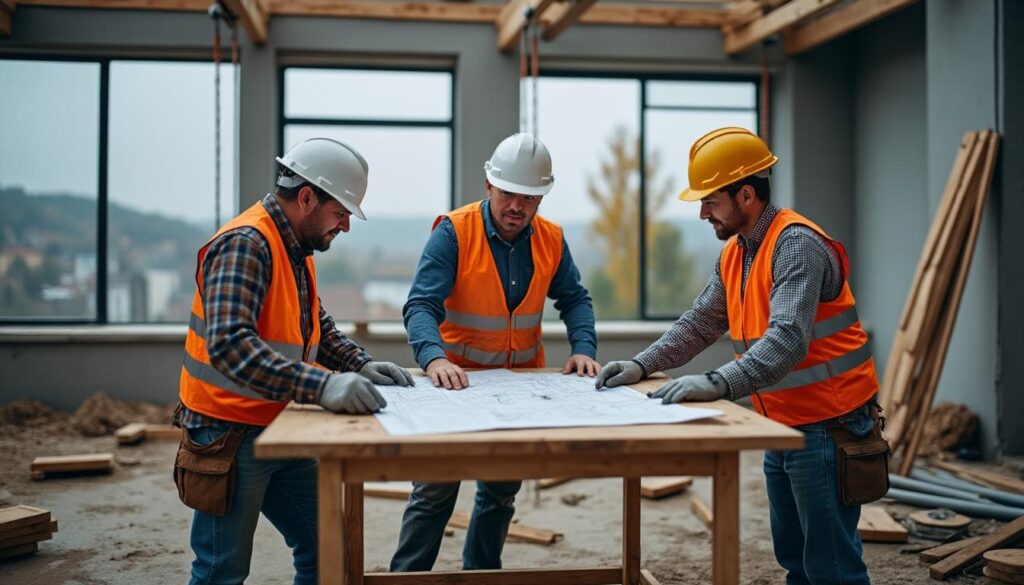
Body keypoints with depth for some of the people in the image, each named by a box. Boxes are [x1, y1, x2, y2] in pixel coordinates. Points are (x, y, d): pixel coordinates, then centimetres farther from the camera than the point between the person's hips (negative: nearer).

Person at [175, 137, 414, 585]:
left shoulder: (297, 249, 9)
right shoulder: (245, 243, -21)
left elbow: (320, 327, 20)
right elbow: (229, 345, -33)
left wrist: (360, 365, 1)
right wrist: (322, 385, -41)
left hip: (282, 431, 9)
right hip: (231, 436, -9)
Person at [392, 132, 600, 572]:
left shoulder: (550, 240, -2)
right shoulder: (454, 232, -18)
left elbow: (575, 300, 2)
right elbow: (421, 305, -26)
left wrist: (583, 348, -17)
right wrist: (435, 358, -44)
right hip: (457, 380, -5)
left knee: (502, 492, 17)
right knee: (435, 491, -2)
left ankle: (482, 571, 35)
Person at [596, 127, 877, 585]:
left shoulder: (796, 245, -20)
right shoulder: (734, 254, 9)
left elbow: (788, 338, -32)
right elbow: (700, 323, 9)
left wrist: (718, 384, -42)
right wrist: (642, 365, -3)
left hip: (827, 426, -9)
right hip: (782, 425, 9)